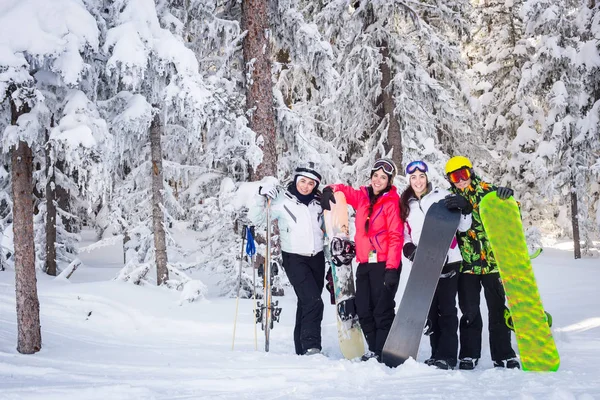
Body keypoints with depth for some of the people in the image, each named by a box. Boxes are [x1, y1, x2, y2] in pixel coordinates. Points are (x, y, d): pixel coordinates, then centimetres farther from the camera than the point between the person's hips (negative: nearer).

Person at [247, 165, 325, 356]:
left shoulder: (318, 203, 8)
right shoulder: (282, 201, -6)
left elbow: (326, 229, 22)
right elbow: (256, 218, -7)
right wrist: (261, 197, -20)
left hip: (317, 258, 5)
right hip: (294, 259, -5)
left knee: (307, 303, 8)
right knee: (313, 302, -19)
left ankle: (302, 349, 16)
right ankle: (311, 346, -15)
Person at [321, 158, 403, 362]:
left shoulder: (391, 202, -6)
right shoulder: (362, 197, 11)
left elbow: (395, 237, -11)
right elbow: (344, 190, 29)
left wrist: (392, 268, -17)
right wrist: (330, 190, 5)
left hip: (384, 264, -6)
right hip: (364, 263, 6)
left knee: (382, 310, -6)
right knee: (363, 310, 7)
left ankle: (382, 353, -1)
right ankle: (374, 349, 18)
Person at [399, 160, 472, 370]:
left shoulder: (442, 196, 0)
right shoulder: (406, 204, 13)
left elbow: (463, 226, -1)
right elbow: (405, 234, 20)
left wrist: (463, 208, -20)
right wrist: (409, 248, 0)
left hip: (447, 261, -4)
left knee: (446, 309, -7)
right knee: (431, 310, 8)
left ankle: (447, 356, -5)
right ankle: (437, 353, 16)